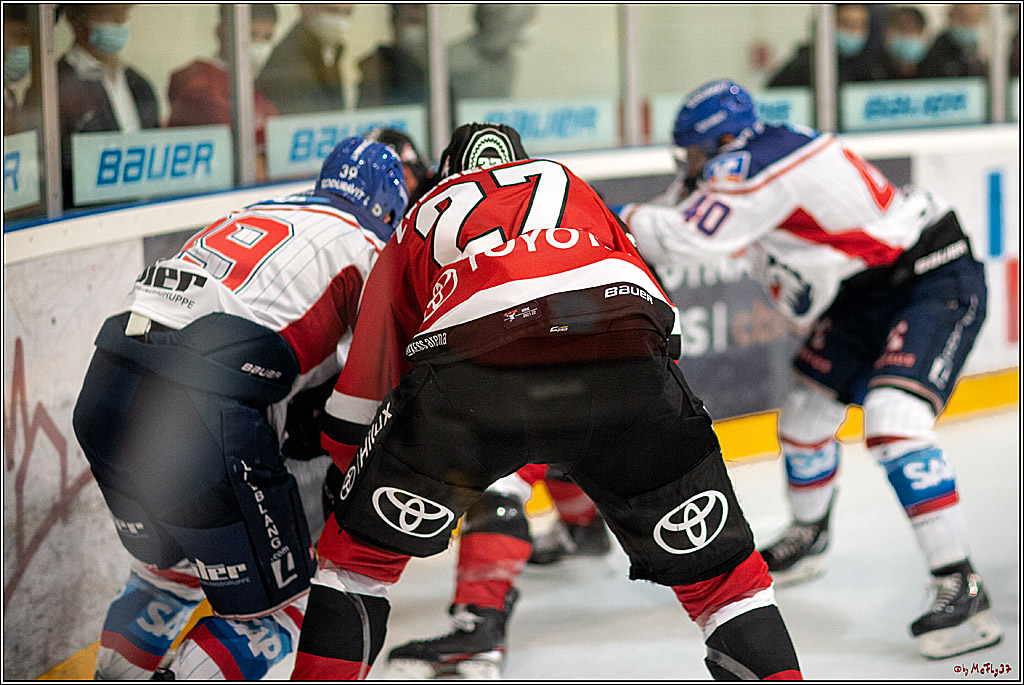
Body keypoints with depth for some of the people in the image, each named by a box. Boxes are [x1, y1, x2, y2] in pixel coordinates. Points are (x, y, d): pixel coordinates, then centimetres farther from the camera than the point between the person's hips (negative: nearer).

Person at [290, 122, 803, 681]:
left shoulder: (419, 222, 37)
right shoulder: (565, 182, 39)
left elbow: (359, 398, 33)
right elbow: (658, 314, 31)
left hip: (474, 361, 0)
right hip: (622, 352, 1)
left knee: (362, 544, 22)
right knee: (713, 561, 17)